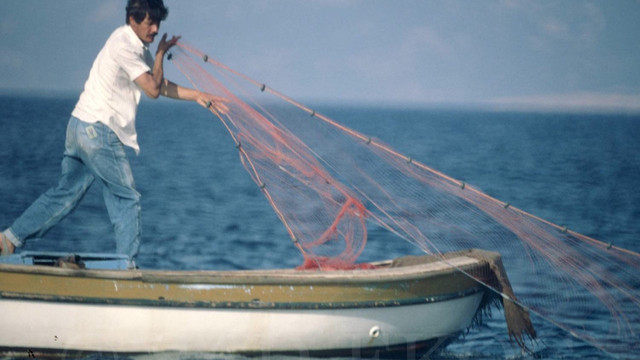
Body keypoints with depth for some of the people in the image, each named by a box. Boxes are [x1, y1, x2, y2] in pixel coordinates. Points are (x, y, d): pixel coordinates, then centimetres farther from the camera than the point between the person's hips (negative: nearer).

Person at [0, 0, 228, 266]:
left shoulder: (138, 49, 16)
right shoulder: (123, 46, -15)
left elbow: (163, 86, 23)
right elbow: (153, 89, -14)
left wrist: (198, 96, 17)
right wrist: (161, 53, -3)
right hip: (98, 132, -9)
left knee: (66, 192, 12)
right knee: (127, 199, 0)